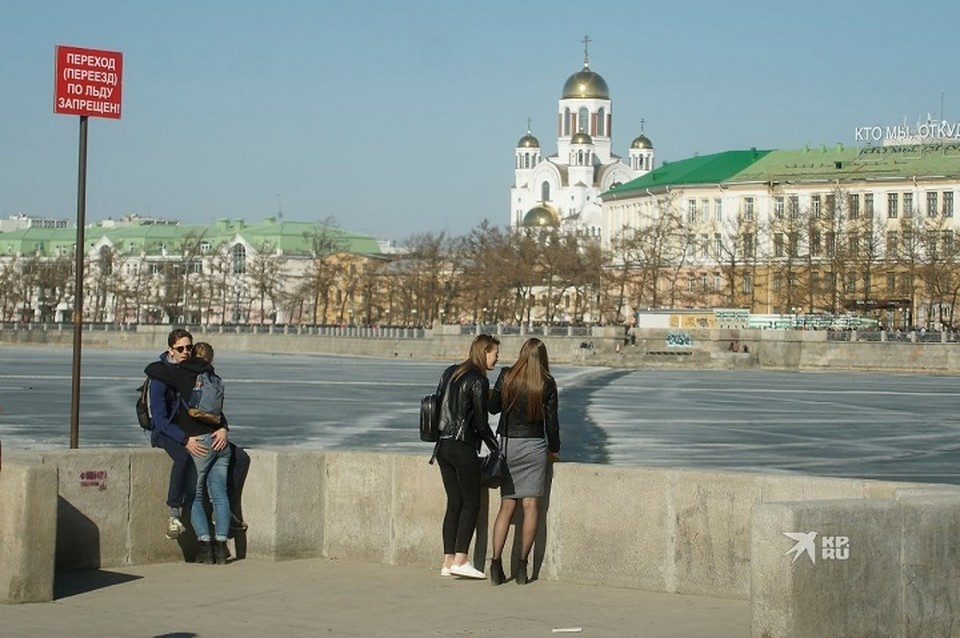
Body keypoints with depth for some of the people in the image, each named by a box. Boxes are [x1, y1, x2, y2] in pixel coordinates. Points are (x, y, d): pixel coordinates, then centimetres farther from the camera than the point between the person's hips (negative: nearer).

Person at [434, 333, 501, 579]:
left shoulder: (450, 373, 12)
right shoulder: (478, 380, -11)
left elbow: (438, 407, 14)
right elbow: (481, 422, -11)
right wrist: (496, 448, 0)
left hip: (443, 446, 8)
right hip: (463, 447, -8)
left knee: (454, 503, 10)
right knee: (471, 503, -1)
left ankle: (448, 561, 8)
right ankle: (460, 561, -6)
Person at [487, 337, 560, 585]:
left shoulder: (506, 377, -3)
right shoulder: (547, 384, -6)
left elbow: (493, 407, 7)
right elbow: (551, 420, -2)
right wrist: (554, 449, 11)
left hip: (508, 444, 2)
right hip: (534, 446, -2)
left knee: (507, 506, 7)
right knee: (530, 506, 3)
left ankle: (496, 563, -2)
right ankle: (522, 565, 0)